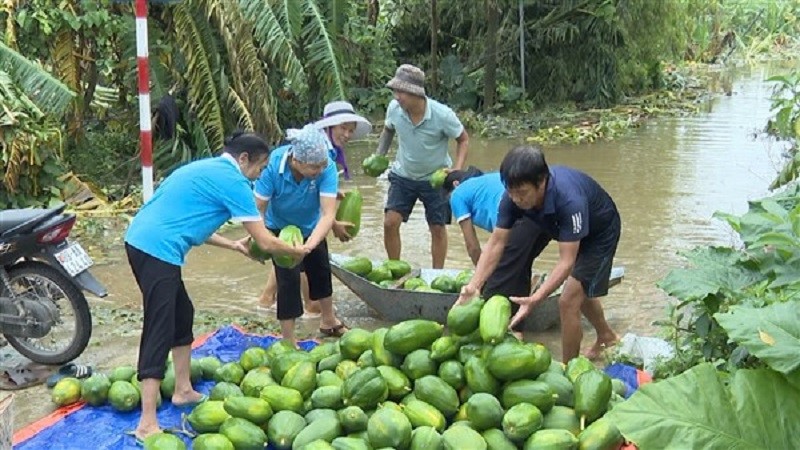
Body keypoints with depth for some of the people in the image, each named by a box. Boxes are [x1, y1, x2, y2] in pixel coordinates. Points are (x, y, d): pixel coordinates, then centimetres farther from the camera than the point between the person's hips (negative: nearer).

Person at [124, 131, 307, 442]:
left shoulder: (207, 169, 21)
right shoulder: (233, 181, -5)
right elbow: (266, 243, -5)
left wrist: (232, 245, 26)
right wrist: (297, 251, 13)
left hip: (140, 240, 10)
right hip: (158, 250, -10)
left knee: (182, 313, 21)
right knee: (160, 331, -9)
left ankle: (183, 391, 33)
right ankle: (147, 425, -7)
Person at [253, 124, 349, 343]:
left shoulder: (327, 167, -35)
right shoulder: (273, 165, -37)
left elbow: (328, 214, -39)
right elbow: (259, 208, -33)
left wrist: (309, 245, -53)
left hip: (311, 226, 3)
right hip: (280, 228, -3)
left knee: (321, 270, 18)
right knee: (289, 278, -11)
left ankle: (329, 321, 42)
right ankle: (288, 340, 3)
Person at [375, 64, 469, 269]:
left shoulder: (442, 115, -25)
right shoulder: (394, 108, -16)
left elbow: (463, 140, -9)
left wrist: (456, 171, -21)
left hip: (435, 178, -2)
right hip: (403, 175, 3)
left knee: (437, 228, 5)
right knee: (390, 223, -6)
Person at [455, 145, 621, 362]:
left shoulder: (569, 199, -44)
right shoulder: (514, 195, -28)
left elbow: (566, 262, -43)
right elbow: (496, 243, -24)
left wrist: (534, 299, -54)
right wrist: (473, 286, -36)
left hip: (600, 230, -7)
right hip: (571, 229, 7)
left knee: (568, 301, -12)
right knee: (580, 291, 24)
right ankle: (606, 336, 52)